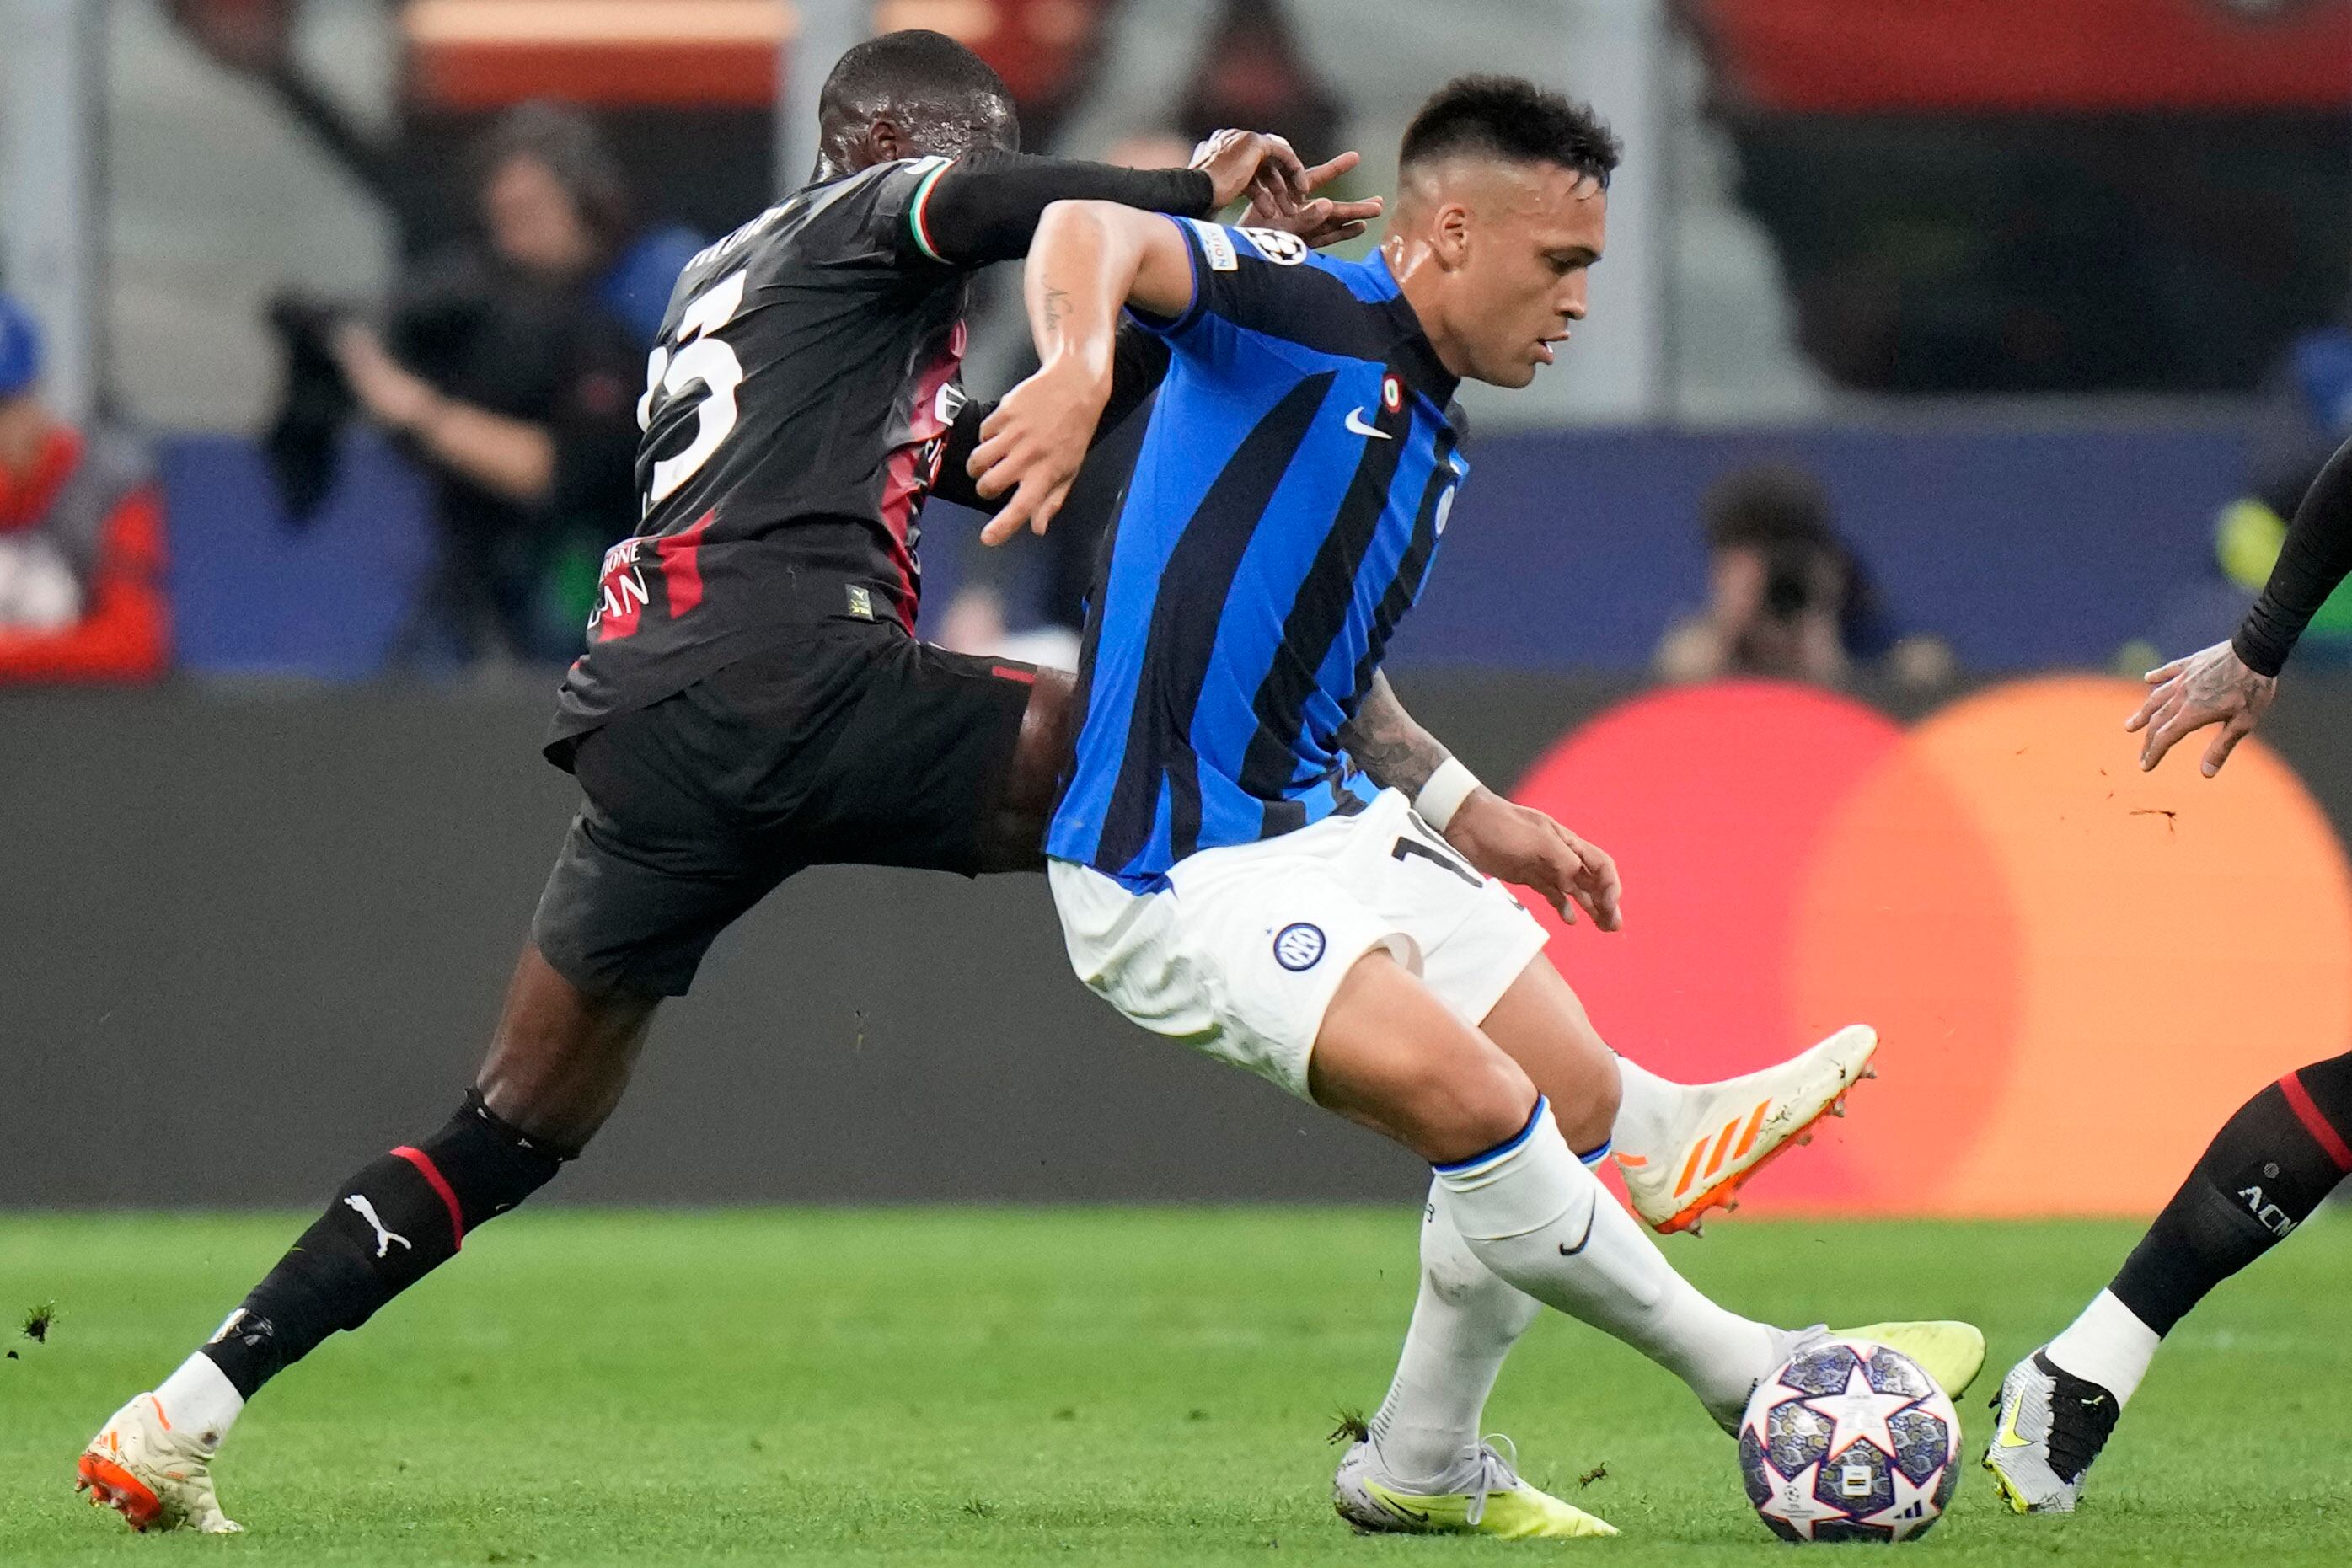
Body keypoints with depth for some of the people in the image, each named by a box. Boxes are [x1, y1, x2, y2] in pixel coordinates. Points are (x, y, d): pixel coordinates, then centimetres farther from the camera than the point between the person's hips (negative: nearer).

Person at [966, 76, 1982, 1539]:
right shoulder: (1306, 317, -12)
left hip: (1329, 819, 10)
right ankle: (1753, 1375, -7)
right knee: (1473, 1097, -23)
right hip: (1180, 867, -10)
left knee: (1578, 1097, 8)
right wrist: (1081, 366, -52)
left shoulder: (1429, 445, 16)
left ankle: (1418, 1467, 21)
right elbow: (1094, 226, -31)